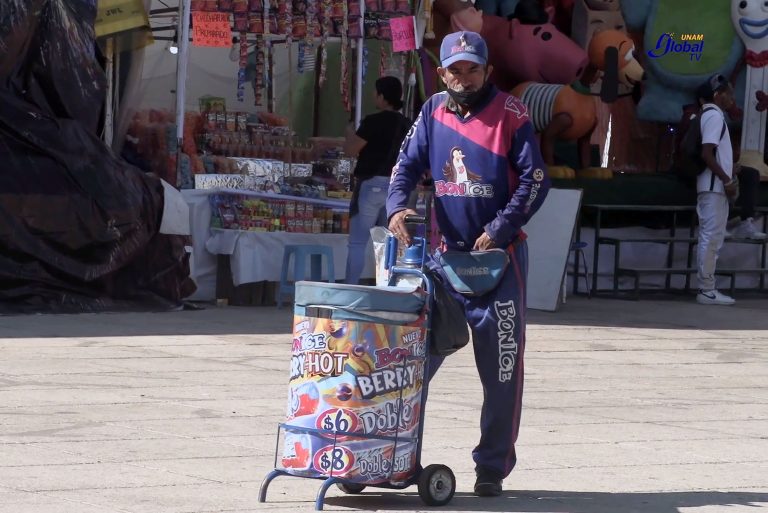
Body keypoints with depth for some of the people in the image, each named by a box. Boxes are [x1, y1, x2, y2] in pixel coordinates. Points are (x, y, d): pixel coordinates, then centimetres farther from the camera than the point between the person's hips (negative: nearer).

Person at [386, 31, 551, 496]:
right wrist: (398, 208, -15)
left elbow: (535, 179, -8)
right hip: (446, 253, 4)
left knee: (501, 368, 0)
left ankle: (493, 467, 8)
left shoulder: (510, 114, -6)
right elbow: (407, 165, 6)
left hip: (500, 255, -4)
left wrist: (499, 230, -15)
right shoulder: (434, 112, 6)